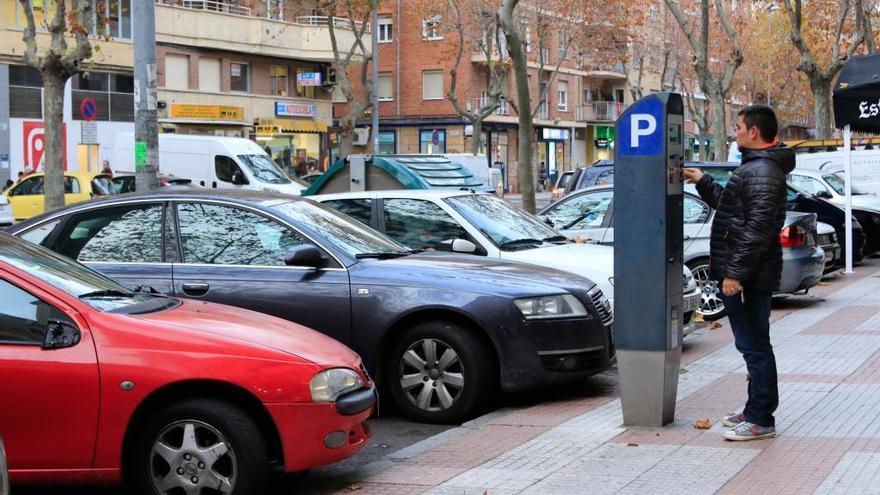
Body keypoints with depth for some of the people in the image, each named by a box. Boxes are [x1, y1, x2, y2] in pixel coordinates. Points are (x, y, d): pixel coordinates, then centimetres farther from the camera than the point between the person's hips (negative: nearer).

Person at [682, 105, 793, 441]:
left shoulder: (762, 172, -17)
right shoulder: (754, 168, 18)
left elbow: (757, 228, -24)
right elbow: (732, 207, 31)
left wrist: (735, 273, -24)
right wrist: (703, 183, 28)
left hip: (749, 276, -11)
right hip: (748, 274, 11)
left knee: (754, 346, -6)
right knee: (752, 344, 17)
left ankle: (761, 420, -2)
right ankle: (755, 411, 27)